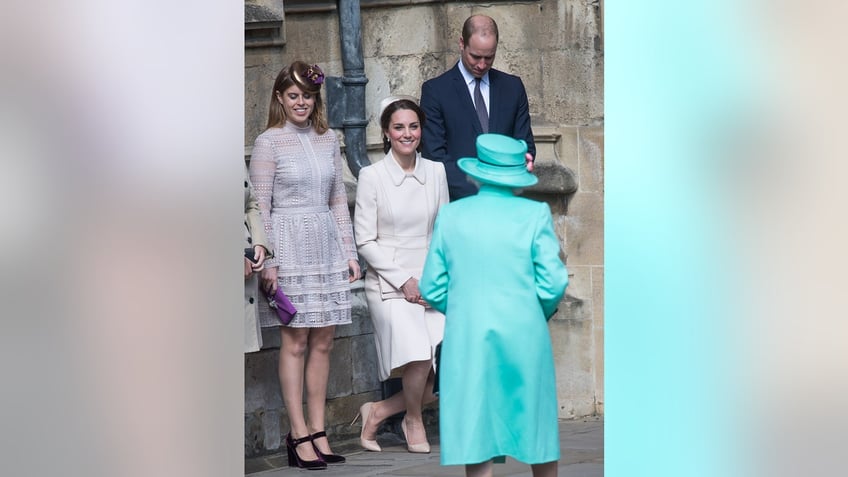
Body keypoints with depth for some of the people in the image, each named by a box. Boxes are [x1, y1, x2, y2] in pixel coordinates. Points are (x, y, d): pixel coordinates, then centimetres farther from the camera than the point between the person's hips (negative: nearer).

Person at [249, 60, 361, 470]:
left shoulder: (327, 139, 12)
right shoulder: (268, 142, -3)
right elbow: (260, 206, -6)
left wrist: (350, 251, 12)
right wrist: (267, 262, -11)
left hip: (326, 243, 5)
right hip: (288, 243, -5)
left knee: (322, 341, 5)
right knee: (295, 342, -4)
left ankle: (318, 431, 10)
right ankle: (299, 435, -1)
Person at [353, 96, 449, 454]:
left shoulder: (435, 172, 9)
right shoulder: (372, 176, -3)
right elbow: (365, 242, -3)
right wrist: (404, 280, -10)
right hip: (389, 285, -4)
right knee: (419, 358, -25)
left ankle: (379, 412, 12)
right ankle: (413, 420, 4)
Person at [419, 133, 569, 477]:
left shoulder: (451, 215, 0)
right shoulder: (535, 214, -5)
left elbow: (432, 288, 2)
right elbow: (553, 282, -8)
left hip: (467, 339, 1)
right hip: (525, 336, 0)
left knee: (477, 433, 3)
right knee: (537, 423, 15)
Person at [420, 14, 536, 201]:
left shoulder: (513, 87, 12)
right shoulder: (435, 90, 1)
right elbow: (434, 155, -5)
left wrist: (523, 161, -11)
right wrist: (476, 191, -16)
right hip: (458, 200, -3)